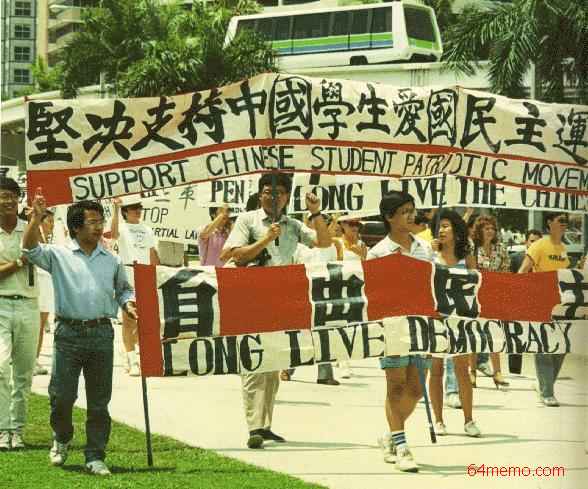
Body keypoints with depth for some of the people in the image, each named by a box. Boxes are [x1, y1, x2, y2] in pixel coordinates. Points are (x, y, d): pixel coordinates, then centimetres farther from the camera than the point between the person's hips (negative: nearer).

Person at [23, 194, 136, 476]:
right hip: (69, 333, -2)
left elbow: (123, 289, 24)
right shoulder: (59, 255, 2)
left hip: (101, 334, 2)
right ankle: (61, 439, 28)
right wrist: (37, 218, -23)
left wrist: (128, 304, 2)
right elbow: (30, 249, -12)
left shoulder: (112, 261, 12)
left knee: (99, 401, 3)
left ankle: (95, 457, 11)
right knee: (61, 396, -1)